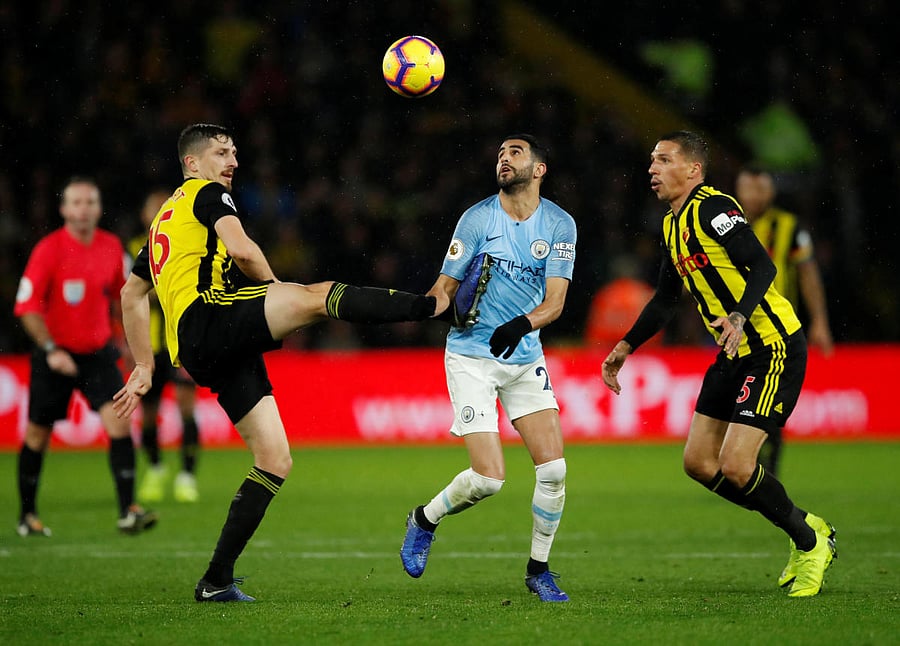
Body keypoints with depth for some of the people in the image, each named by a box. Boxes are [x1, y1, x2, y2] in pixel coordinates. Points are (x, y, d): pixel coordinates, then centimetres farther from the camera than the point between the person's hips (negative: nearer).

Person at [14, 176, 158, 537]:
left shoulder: (111, 247, 1)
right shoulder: (48, 249, -14)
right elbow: (27, 307, -15)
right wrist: (51, 350, -25)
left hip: (98, 353, 3)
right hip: (55, 355, -3)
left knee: (118, 422, -15)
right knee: (37, 435, 6)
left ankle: (127, 511, -17)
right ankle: (28, 515, 23)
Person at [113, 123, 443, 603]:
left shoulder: (165, 219, 32)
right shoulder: (206, 193, 6)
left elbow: (131, 295, 36)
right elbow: (241, 250, -13)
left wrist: (144, 367, 35)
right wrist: (277, 291, 5)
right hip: (207, 316, -8)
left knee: (275, 460, 3)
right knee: (317, 296, -25)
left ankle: (217, 581, 1)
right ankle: (434, 305, -47)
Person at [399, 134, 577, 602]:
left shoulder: (560, 225, -1)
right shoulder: (477, 219, -7)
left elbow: (555, 300, -6)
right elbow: (445, 287, -2)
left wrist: (522, 325, -26)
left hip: (524, 356, 3)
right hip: (471, 357, -3)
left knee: (553, 467, -8)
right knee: (487, 478, -13)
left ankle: (538, 569, 11)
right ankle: (424, 521, 17)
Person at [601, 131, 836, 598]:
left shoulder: (713, 208, -15)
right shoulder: (672, 225, 13)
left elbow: (763, 267, -26)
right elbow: (665, 299, 26)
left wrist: (739, 317, -41)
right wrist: (626, 347, 22)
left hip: (774, 348, -10)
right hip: (734, 354, 10)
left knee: (735, 467, -15)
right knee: (699, 463, 7)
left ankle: (810, 543, 9)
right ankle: (806, 528, 21)